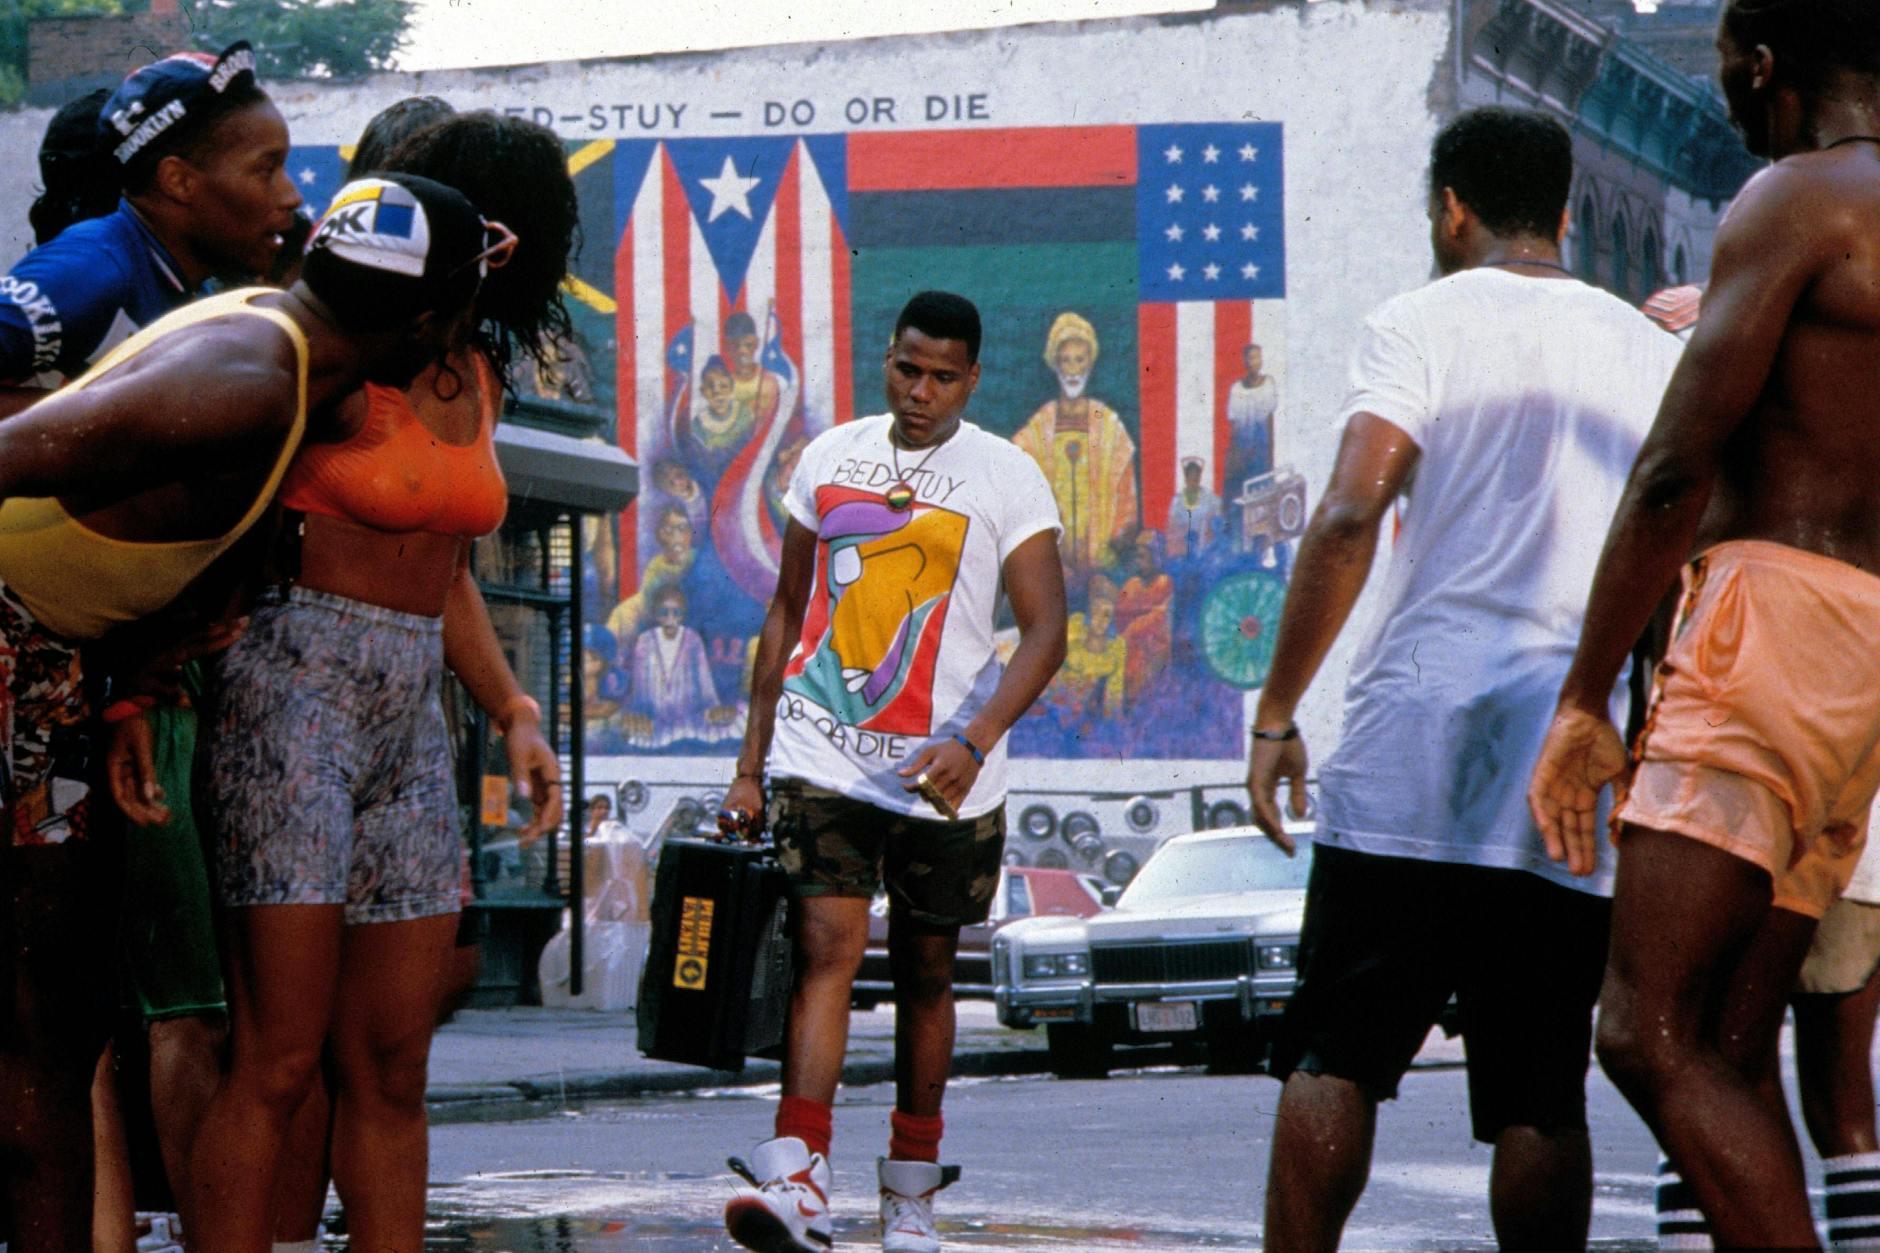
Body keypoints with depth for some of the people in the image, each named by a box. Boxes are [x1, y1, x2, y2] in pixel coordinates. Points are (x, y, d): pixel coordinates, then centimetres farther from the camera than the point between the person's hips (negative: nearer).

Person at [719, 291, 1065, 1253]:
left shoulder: (1008, 479, -2)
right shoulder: (829, 458, 8)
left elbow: (1045, 631, -9)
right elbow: (788, 611, 15)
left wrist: (974, 740, -25)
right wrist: (751, 764, 12)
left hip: (943, 775, -1)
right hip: (822, 758, 1)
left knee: (925, 973, 8)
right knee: (825, 944, -14)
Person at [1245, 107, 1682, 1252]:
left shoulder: (1424, 323, 1)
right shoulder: (1653, 350, 14)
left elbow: (1350, 515, -11)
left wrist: (1277, 713, -6)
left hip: (1416, 743, -3)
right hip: (1578, 769, 3)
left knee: (1333, 1056, 1)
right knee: (1542, 1092, 4)